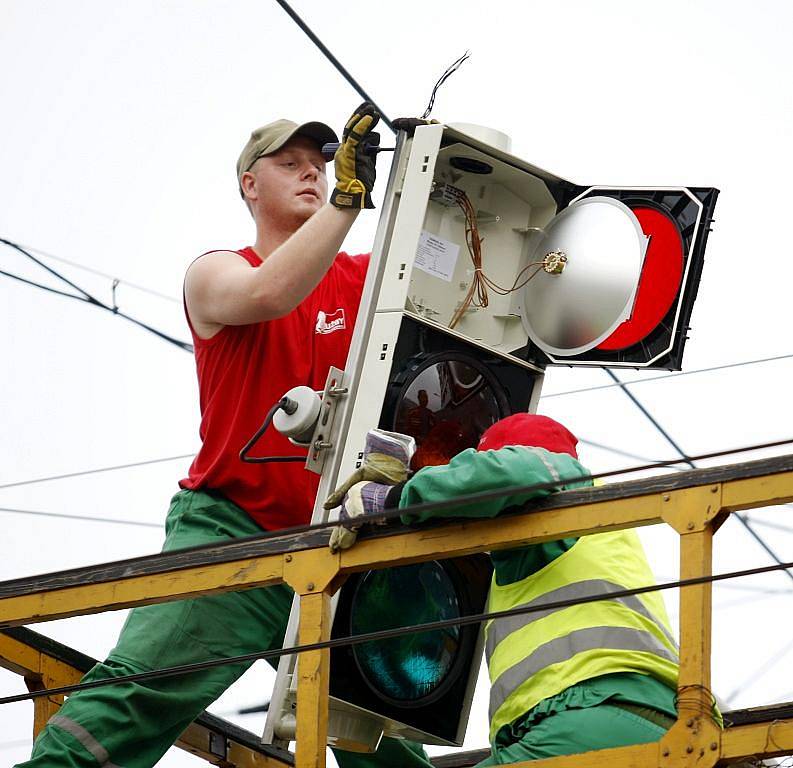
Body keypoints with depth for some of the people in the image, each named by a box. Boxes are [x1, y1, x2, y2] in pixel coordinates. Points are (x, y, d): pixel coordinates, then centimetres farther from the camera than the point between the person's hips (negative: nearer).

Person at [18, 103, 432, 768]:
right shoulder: (216, 274, 4)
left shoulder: (364, 278, 15)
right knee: (137, 696, -21)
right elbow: (269, 294, -19)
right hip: (231, 528, -4)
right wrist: (351, 192, -26)